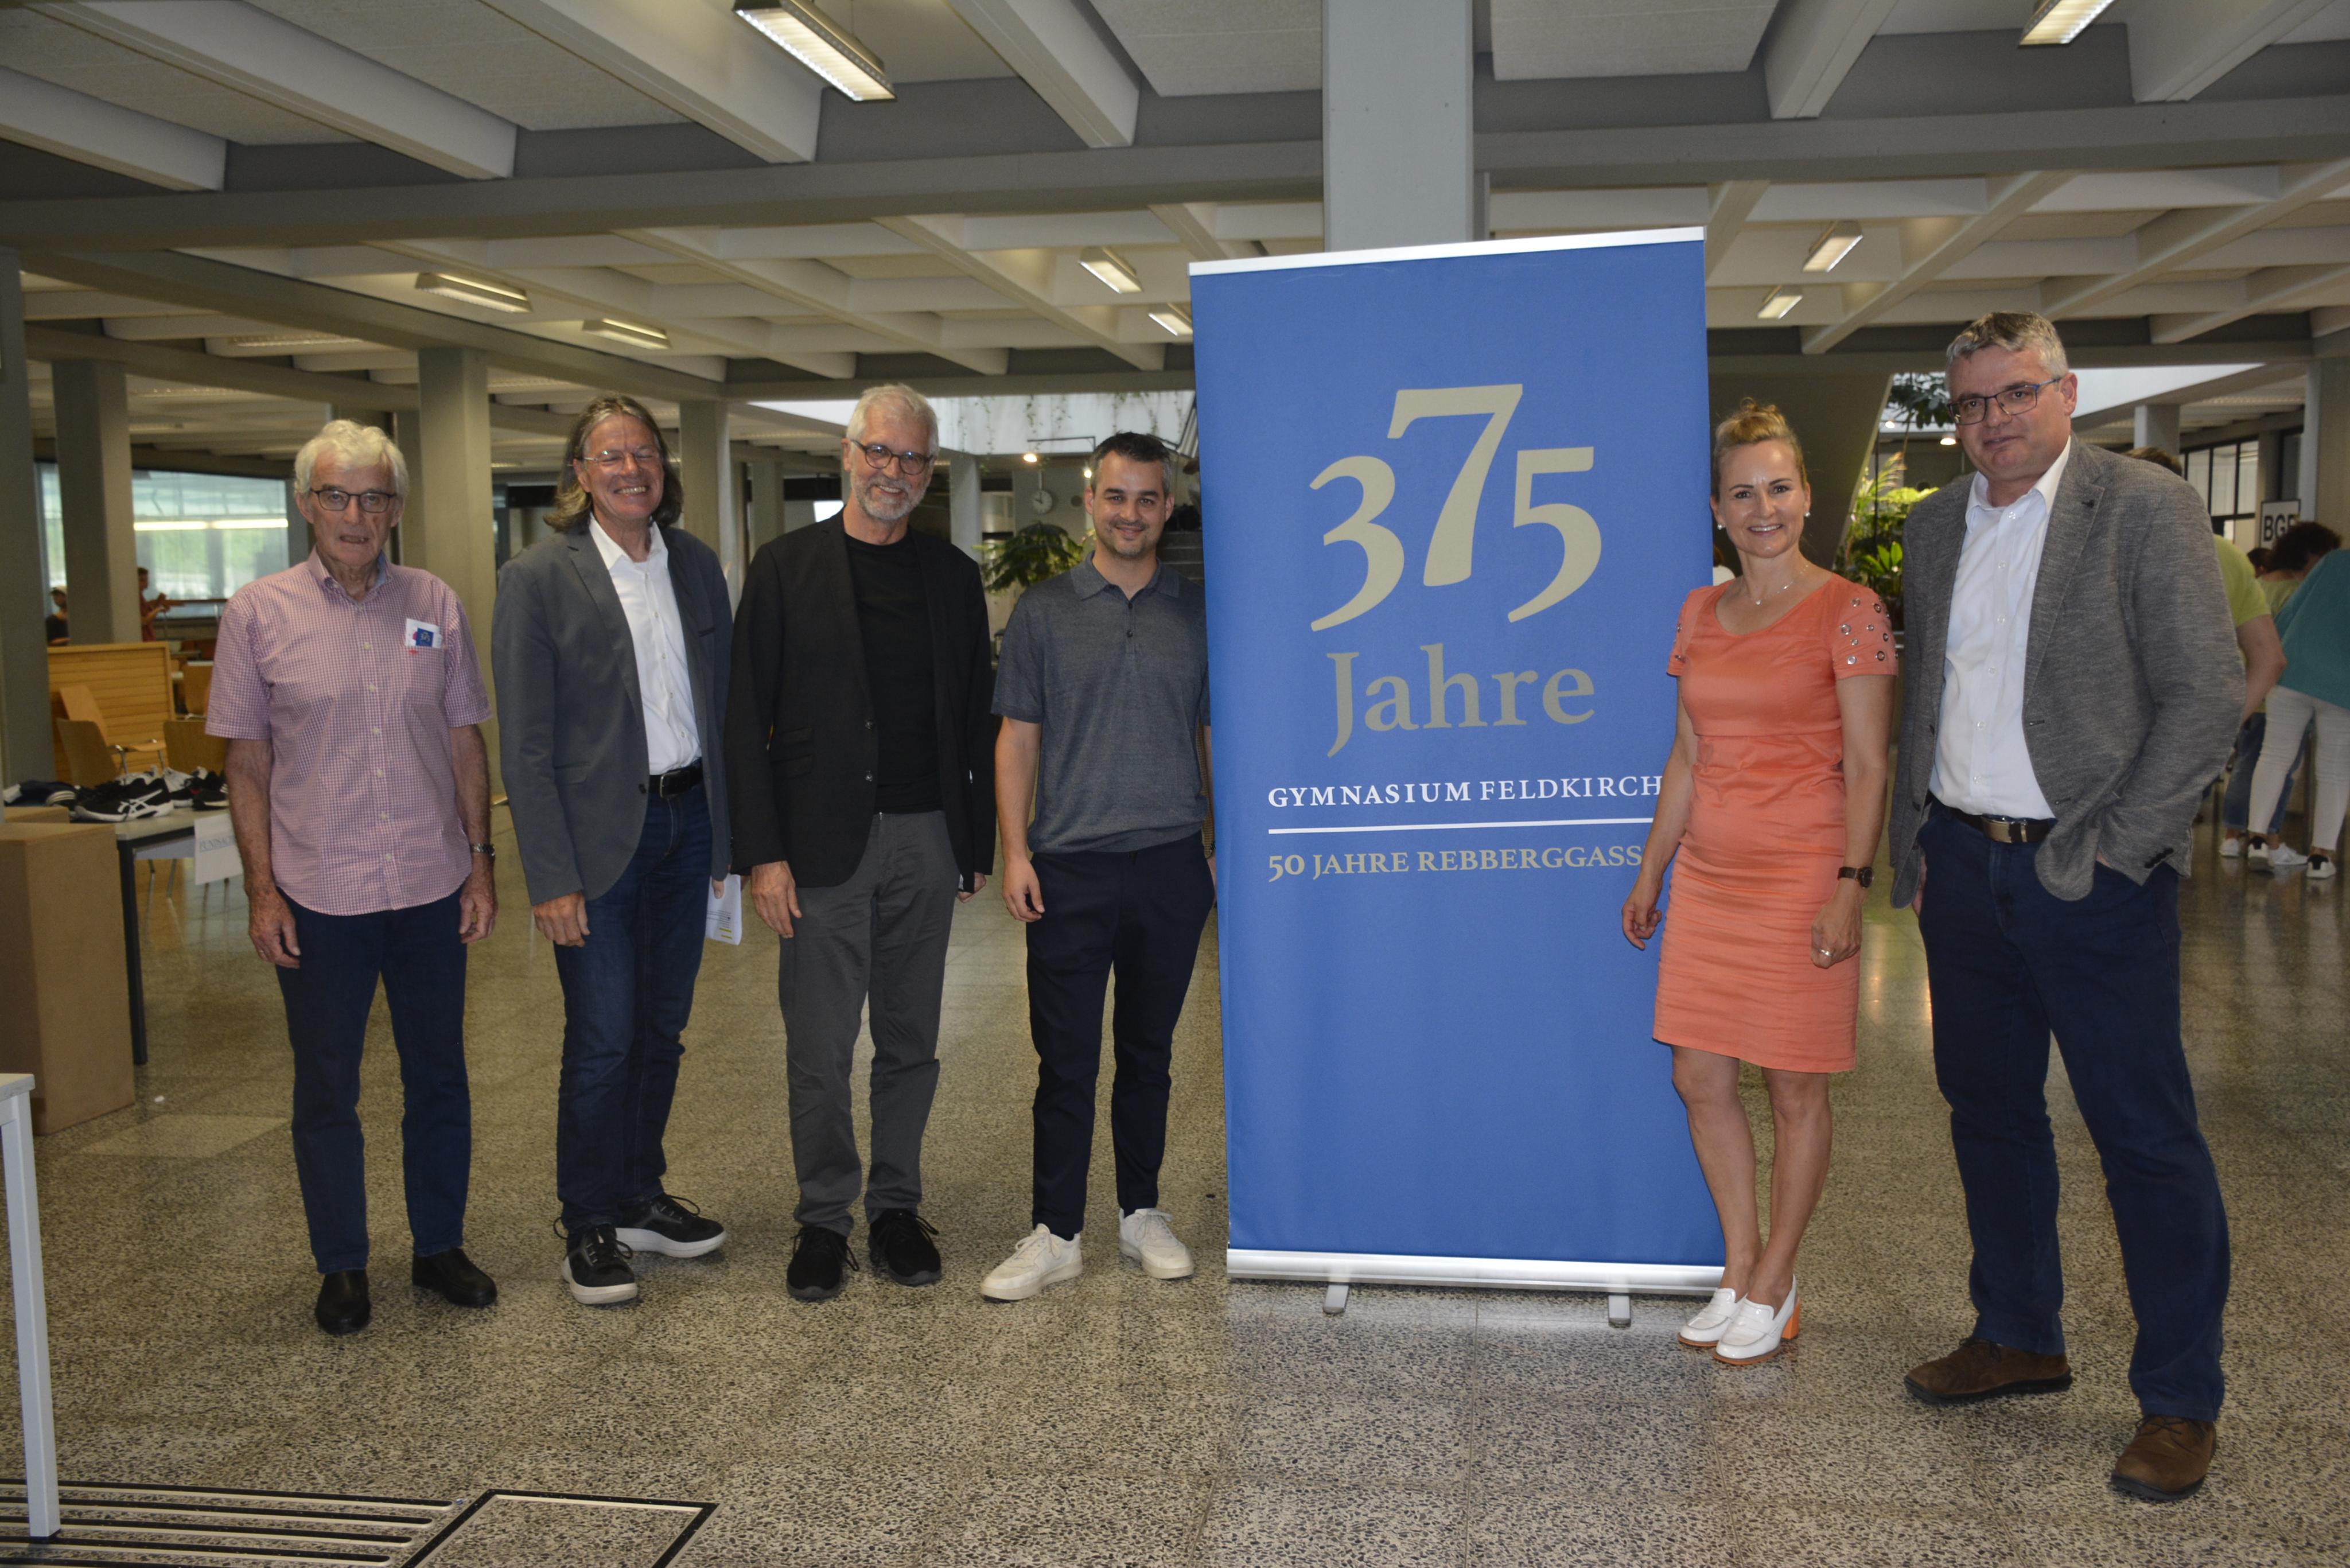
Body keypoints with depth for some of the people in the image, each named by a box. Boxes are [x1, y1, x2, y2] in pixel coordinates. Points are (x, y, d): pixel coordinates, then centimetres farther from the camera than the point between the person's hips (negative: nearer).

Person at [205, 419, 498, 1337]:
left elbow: (466, 742, 8)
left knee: (439, 1080, 12)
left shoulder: (435, 606, 4)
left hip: (430, 887, 2)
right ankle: (341, 1266, 25)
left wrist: (481, 864, 4)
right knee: (326, 1090, 9)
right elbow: (247, 763, 0)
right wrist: (261, 890, -5)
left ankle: (440, 1246, 28)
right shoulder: (258, 613, -2)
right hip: (319, 892, -2)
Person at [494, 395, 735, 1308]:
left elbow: (721, 702, 10)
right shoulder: (539, 578, -8)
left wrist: (726, 834, 6)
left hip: (685, 819, 5)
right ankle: (589, 1227, 17)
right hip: (600, 832, -5)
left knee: (662, 1028, 14)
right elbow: (524, 743, -9)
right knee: (602, 1041, 1)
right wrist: (550, 877, -13)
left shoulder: (696, 566, 7)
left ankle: (642, 1198, 30)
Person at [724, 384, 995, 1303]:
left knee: (910, 1043, 11)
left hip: (926, 840, 3)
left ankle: (896, 1208, 25)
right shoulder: (786, 568, 0)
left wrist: (979, 844, 7)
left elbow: (976, 720, 11)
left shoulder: (953, 576, 9)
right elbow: (747, 720, -3)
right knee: (818, 1051, 2)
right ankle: (823, 1219, 18)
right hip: (824, 844, -2)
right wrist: (763, 854, -9)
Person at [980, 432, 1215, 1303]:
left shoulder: (1197, 615, 9)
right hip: (1070, 867, -2)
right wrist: (1014, 851, -5)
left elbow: (1216, 739, 13)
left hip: (1171, 865, 2)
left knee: (1148, 1051, 12)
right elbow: (1018, 739, 3)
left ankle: (1140, 1213, 25)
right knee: (1065, 1059, 1)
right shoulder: (1043, 611, 4)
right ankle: (1056, 1234, 11)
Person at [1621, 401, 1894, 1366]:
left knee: (1794, 1090, 4)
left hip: (1801, 878, -5)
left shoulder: (1848, 612, -6)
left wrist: (1851, 886, -16)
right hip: (1708, 878, 6)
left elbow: (1867, 765, -8)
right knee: (1701, 1078, 7)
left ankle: (1773, 1292, 18)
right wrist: (1650, 873, 15)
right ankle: (1740, 1270, 23)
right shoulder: (1700, 613, 10)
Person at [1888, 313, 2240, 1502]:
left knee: (2146, 1136, 2)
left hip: (2090, 876, -6)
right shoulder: (1934, 525, 10)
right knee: (1989, 1111, 16)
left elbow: (2208, 694, -11)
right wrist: (1909, 846, 11)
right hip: (1963, 862, 6)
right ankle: (2018, 1337, 33)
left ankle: (2180, 1401, 16)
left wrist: (2114, 849, -14)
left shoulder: (2147, 510, -7)